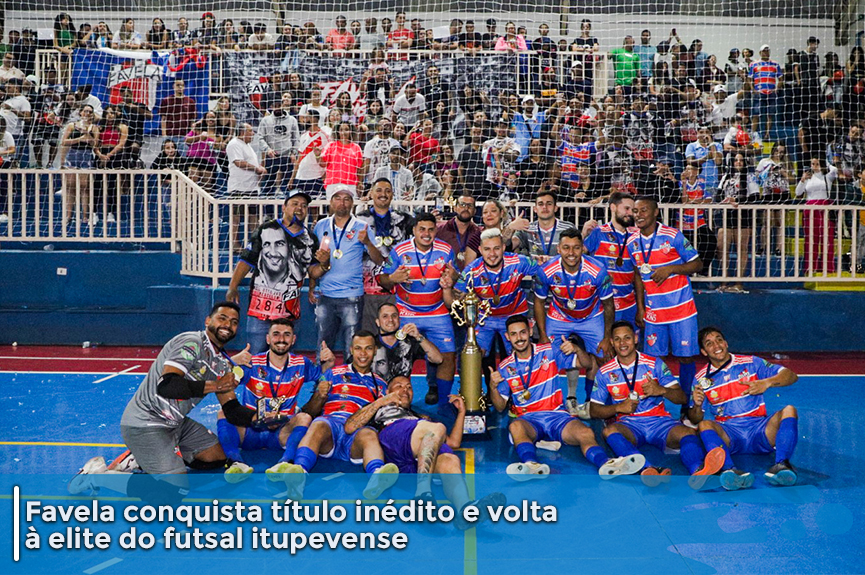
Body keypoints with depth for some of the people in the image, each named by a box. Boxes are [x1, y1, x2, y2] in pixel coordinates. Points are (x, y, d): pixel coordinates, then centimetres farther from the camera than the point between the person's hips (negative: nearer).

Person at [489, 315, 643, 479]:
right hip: (528, 418, -1)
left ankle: (605, 464, -56)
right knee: (515, 427, -37)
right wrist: (493, 387, -12)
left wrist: (577, 349, -10)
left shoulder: (550, 351, 9)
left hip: (557, 415, 1)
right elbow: (500, 407, 8)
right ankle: (532, 465, -62)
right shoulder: (505, 367, 8)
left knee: (586, 434, -30)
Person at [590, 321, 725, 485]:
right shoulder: (604, 372, 8)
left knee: (688, 432, -30)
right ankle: (650, 470, -58)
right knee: (610, 430, -35)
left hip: (659, 421, 1)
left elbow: (682, 398, 5)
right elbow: (594, 410, 9)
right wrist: (618, 407, -9)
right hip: (628, 425, -1)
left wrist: (661, 390, -16)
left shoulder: (655, 364, 8)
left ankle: (698, 471, -61)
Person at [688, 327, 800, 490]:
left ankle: (781, 465, -43)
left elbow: (791, 376, 3)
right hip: (728, 434, -1)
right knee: (704, 425, -31)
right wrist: (697, 406, -15)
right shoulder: (702, 379, 9)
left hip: (760, 430, 1)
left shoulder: (750, 363, 10)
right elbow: (695, 420, 9)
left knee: (789, 410, -24)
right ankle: (729, 470, -55)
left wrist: (767, 382, -16)